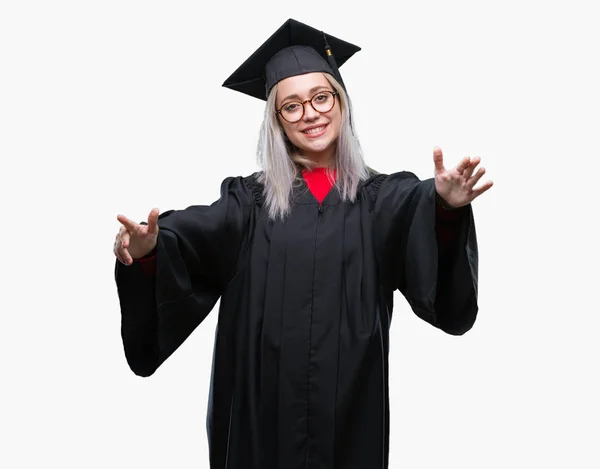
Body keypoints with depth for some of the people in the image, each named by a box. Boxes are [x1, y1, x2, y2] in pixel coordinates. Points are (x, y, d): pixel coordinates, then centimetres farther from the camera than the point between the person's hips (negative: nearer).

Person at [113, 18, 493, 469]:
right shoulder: (250, 199, 2)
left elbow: (420, 214, -19)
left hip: (352, 405, 0)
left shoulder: (383, 197, 0)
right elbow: (192, 233, -14)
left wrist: (447, 205, -41)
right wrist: (149, 246, -34)